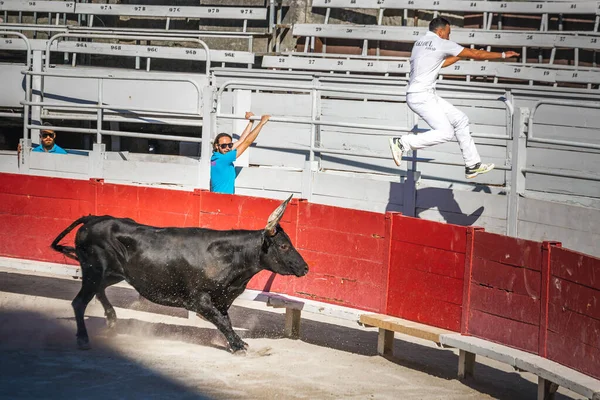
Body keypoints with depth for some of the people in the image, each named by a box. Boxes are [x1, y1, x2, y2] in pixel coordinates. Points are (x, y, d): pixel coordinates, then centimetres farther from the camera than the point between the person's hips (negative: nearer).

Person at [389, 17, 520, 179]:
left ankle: (472, 165, 12)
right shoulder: (442, 44, -7)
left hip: (427, 95, 10)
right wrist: (503, 55, 8)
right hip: (421, 96, -10)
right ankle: (402, 142, -14)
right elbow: (476, 54, -2)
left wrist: (459, 56, 31)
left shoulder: (420, 42, 17)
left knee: (460, 120, 11)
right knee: (445, 132, -17)